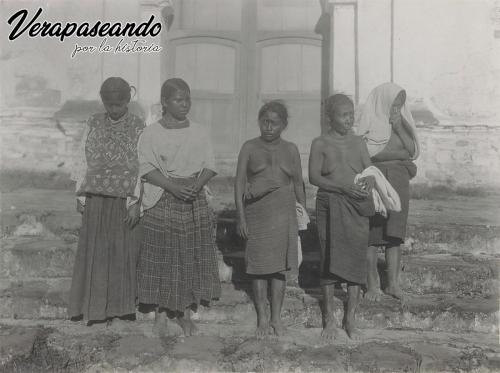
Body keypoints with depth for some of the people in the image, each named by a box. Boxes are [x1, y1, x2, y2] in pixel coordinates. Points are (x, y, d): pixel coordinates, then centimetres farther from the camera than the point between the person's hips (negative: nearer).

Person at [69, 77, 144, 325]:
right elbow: (84, 161, 9)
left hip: (125, 200, -2)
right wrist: (81, 197, 5)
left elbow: (142, 168, -4)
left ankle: (117, 308, 14)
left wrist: (135, 203, -10)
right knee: (94, 251, 3)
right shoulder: (94, 125, 6)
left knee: (123, 252, 2)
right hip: (97, 199, 2)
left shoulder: (138, 128, -2)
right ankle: (94, 305, 14)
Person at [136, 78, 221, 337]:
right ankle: (161, 314, 14)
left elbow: (209, 165, 6)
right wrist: (173, 187, -19)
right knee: (162, 257, 1)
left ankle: (186, 313, 18)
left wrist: (197, 185, -13)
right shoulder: (151, 134, -1)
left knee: (192, 256, 5)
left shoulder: (201, 132, 8)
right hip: (162, 201, -3)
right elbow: (147, 168, -8)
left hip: (195, 200, 3)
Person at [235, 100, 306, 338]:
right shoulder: (250, 148, 2)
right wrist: (241, 217, -6)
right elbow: (239, 183, 0)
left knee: (279, 265, 3)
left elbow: (298, 184, 14)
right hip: (256, 211, -1)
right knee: (259, 265, 2)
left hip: (283, 211, 1)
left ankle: (276, 317, 15)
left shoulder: (291, 150, 8)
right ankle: (262, 318, 14)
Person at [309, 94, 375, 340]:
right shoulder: (320, 144, 1)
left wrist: (369, 183, -12)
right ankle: (329, 319, 14)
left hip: (357, 207, 3)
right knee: (329, 260, 1)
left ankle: (350, 319, 13)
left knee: (356, 260, 1)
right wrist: (344, 187, -18)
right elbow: (314, 177, -7)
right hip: (330, 206, -2)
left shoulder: (358, 143, 11)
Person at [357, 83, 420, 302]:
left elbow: (413, 150, 3)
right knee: (372, 235, -3)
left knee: (394, 235, 5)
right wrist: (399, 154, -9)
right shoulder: (370, 122, -3)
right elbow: (366, 154, -15)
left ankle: (393, 284, 12)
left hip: (398, 181, 5)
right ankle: (372, 285, 5)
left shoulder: (402, 121, 13)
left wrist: (399, 127, -7)